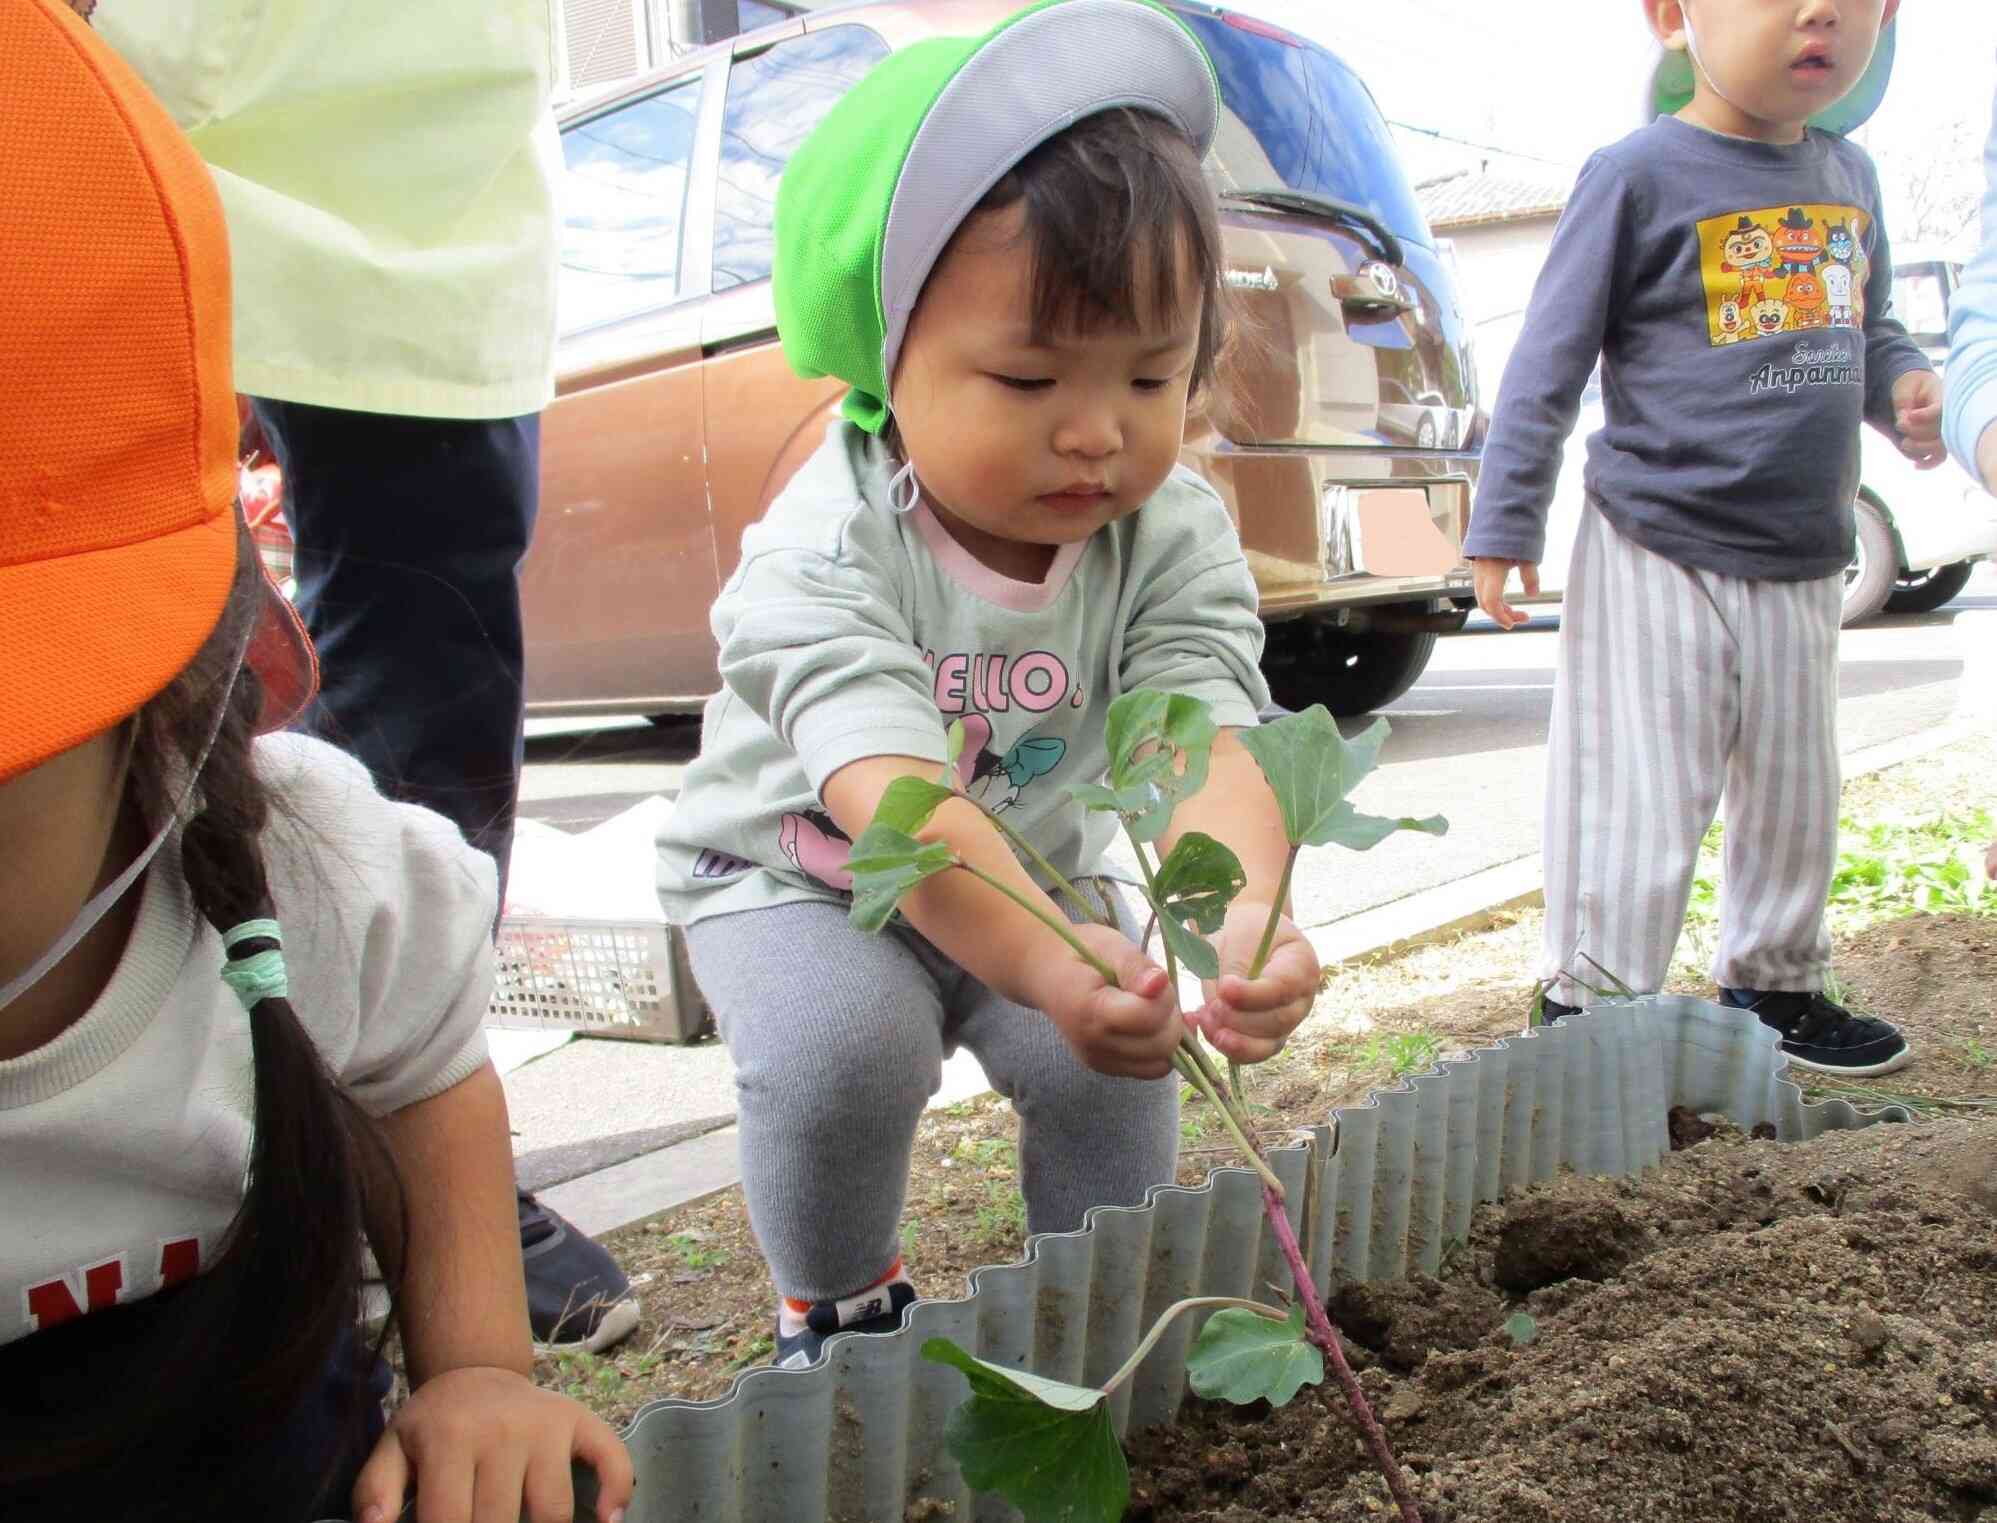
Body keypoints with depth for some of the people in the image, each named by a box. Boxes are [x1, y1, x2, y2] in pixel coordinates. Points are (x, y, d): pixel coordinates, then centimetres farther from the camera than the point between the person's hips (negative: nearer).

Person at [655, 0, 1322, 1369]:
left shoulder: (1173, 537, -19)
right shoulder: (825, 552, -32)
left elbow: (1205, 745, -32)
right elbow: (896, 801, -45)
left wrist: (1249, 916, -54)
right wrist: (1050, 964, -62)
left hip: (1035, 868, 4)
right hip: (797, 869, -3)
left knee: (1113, 1062, -16)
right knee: (843, 1047, -28)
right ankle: (838, 1311, 2)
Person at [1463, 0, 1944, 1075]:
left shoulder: (1848, 179, 10)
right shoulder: (1640, 175, -9)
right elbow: (1548, 362, -8)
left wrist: (1905, 386, 0)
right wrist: (1502, 528, -9)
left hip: (1799, 564, 7)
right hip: (1658, 554, -7)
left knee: (1793, 794, 17)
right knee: (1637, 794, -3)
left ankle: (1773, 983, 35)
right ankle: (1590, 1005, 11)